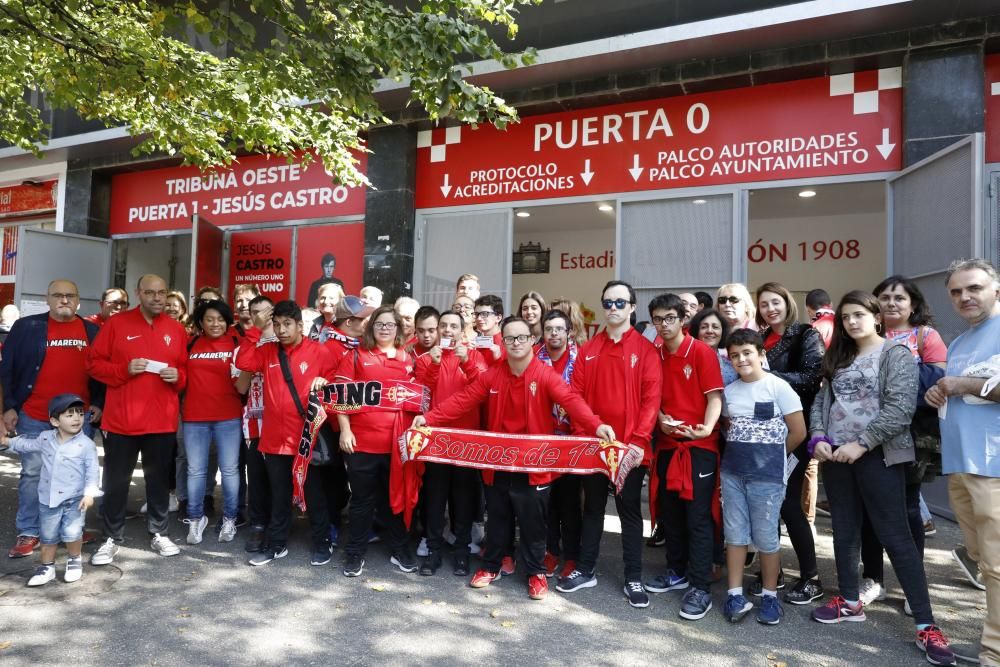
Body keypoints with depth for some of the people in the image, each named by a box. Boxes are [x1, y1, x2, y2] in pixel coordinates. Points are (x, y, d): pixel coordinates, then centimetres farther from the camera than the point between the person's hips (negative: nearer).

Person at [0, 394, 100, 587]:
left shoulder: (86, 445, -12)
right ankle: (46, 567, 32)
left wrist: (89, 493, -19)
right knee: (48, 536, 14)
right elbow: (28, 445, 25)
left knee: (72, 533, -10)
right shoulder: (45, 439, 1)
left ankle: (75, 560, 17)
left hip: (74, 499, -4)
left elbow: (93, 471, -12)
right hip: (48, 499, 4)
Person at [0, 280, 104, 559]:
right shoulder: (27, 326, 1)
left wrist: (99, 404, 1)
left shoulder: (93, 332, 6)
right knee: (32, 473, 4)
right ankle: (28, 533, 14)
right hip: (34, 418, -1)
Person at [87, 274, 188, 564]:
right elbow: (94, 363, 0)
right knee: (116, 481, 8)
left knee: (159, 480, 11)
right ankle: (112, 538, 22)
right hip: (121, 420, -2)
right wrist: (125, 369, -16)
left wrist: (178, 376, -9)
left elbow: (186, 371, 13)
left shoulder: (177, 330, 6)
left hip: (163, 421, 2)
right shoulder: (116, 324, 0)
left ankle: (159, 534, 24)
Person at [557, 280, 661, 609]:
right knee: (592, 507, 15)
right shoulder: (588, 349, 6)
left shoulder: (646, 349, -3)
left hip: (630, 446, -3)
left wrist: (638, 440, -17)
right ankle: (585, 570, 27)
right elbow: (576, 394, 3)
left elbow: (651, 398, -9)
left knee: (630, 510, 8)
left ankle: (634, 578, 20)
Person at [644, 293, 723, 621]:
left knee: (698, 517, -2)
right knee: (670, 512, 14)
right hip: (667, 444, 5)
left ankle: (700, 588, 7)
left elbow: (715, 398, -10)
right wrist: (661, 419, -6)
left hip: (699, 446, -5)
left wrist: (706, 428, -27)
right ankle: (677, 572, 30)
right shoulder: (654, 356, 8)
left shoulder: (703, 352, -7)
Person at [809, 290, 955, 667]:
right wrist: (818, 437, -6)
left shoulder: (897, 354, -4)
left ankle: (926, 625, 7)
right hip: (835, 455, 6)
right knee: (844, 531, 13)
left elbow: (900, 409, -15)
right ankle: (850, 602, 28)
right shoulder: (839, 358, 14)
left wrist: (861, 444, -19)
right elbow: (821, 400, 11)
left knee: (895, 536, -3)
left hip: (877, 456, -6)